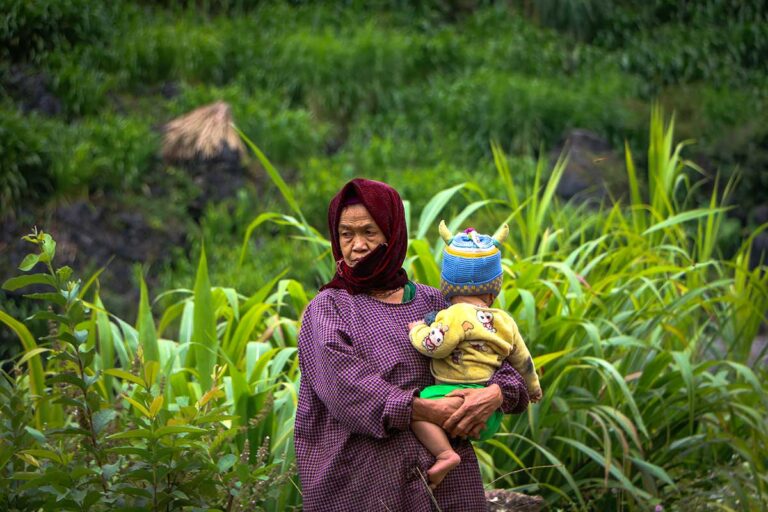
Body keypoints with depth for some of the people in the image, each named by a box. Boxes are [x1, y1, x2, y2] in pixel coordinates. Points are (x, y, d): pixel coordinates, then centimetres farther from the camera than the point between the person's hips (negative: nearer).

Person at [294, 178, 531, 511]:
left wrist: (496, 393, -15)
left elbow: (504, 362, 8)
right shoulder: (327, 309, 2)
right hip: (364, 481, -3)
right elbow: (344, 386, -15)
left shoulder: (433, 303, 10)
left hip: (447, 476, 3)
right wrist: (424, 410, -22)